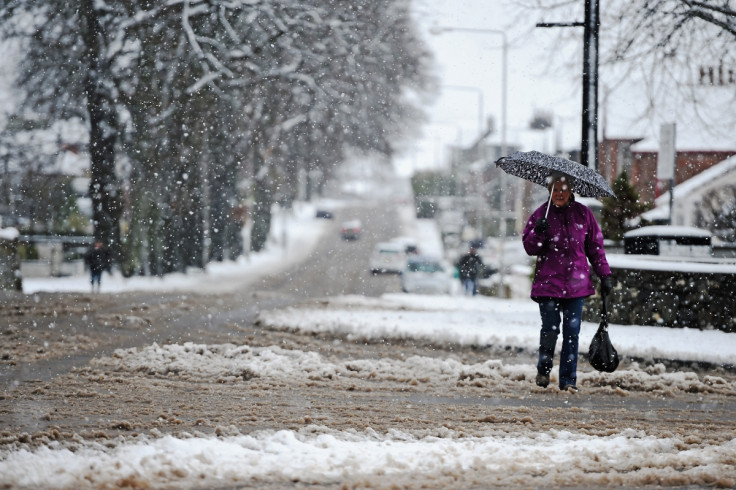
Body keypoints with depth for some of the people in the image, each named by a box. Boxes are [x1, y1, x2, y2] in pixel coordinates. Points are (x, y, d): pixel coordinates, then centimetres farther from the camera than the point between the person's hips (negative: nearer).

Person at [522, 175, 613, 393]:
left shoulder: (583, 214, 7)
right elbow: (530, 248, 1)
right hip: (548, 282, -1)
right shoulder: (541, 214, 3)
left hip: (576, 283, 1)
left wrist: (605, 275, 8)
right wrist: (538, 232, -19)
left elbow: (595, 246, 11)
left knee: (572, 332, 0)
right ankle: (543, 370, 15)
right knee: (550, 329, -7)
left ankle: (568, 380, 6)